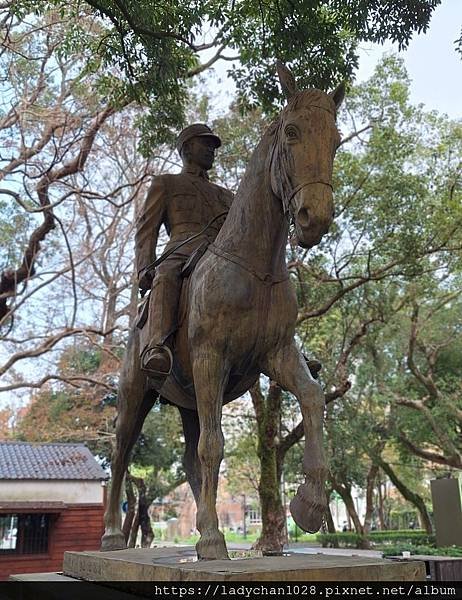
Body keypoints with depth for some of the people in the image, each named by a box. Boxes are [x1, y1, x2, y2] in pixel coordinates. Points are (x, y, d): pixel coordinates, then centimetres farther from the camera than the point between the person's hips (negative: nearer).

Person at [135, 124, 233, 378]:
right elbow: (146, 230, 14)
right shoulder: (165, 183, 28)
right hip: (181, 254, -5)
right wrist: (144, 269, -6)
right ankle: (156, 350, -59)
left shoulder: (225, 195, 41)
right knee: (165, 278, -40)